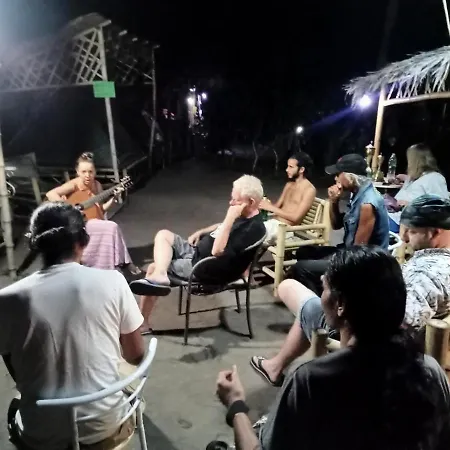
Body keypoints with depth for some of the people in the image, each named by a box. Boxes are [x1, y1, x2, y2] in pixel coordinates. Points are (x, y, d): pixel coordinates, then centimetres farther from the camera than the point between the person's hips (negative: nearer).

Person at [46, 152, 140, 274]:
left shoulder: (96, 185, 6)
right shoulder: (74, 185, -12)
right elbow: (50, 194, -26)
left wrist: (113, 198, -3)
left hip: (96, 225, 6)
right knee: (112, 228, -25)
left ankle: (121, 262, -9)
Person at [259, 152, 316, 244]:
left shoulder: (309, 189, -9)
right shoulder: (289, 184, 16)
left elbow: (296, 217, -16)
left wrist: (270, 207, -17)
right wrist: (266, 204, -6)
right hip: (272, 222, 7)